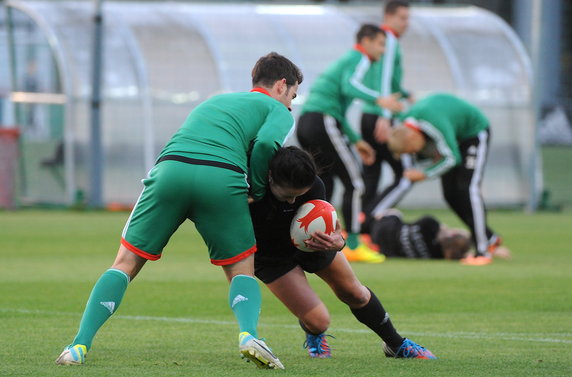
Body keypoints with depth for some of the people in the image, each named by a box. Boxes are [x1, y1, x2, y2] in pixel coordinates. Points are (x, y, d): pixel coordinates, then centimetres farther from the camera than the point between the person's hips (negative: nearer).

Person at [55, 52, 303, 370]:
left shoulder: (213, 102, 40)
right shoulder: (277, 110, 21)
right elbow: (266, 143, -1)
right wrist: (257, 192, 13)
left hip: (170, 168, 3)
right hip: (222, 179, -3)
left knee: (127, 262, 10)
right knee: (242, 270, 14)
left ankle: (80, 345, -4)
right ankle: (249, 334, -14)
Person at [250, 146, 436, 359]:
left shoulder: (313, 185, -32)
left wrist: (337, 243, -52)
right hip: (269, 255, -2)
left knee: (354, 293, 14)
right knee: (317, 321, -10)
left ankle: (397, 344, 39)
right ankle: (314, 338, 30)